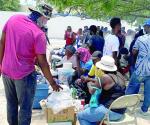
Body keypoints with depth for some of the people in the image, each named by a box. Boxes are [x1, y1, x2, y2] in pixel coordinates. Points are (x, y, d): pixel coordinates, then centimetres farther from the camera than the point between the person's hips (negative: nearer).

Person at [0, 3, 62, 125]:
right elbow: (42, 63, -16)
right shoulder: (39, 34, -19)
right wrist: (52, 83, -5)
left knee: (11, 104, 22)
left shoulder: (13, 18, -3)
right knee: (25, 108, 10)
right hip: (24, 75, -6)